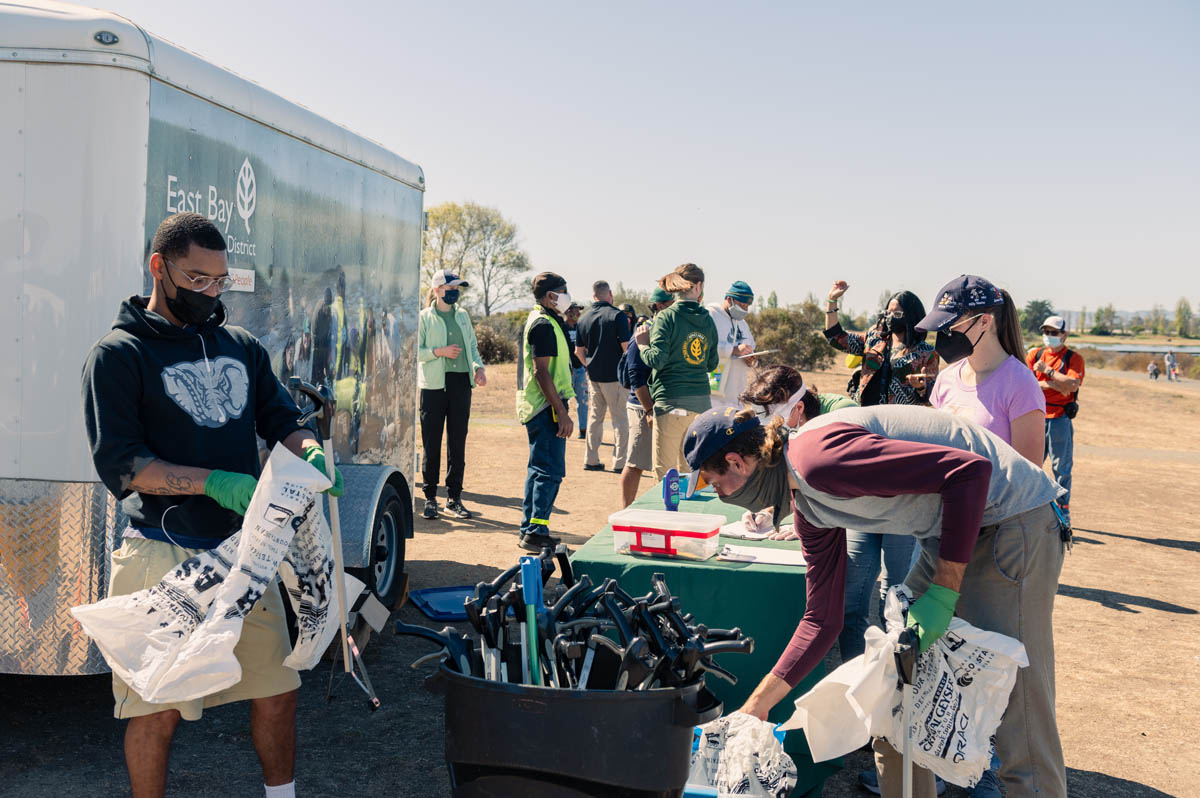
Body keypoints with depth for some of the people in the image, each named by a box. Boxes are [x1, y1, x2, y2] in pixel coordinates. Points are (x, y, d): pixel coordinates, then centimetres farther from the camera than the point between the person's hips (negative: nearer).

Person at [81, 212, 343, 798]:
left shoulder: (241, 345, 13)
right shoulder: (118, 355, -4)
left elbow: (282, 420, 16)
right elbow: (119, 465, -11)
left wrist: (311, 453, -8)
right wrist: (214, 482, -23)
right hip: (164, 555, -5)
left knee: (276, 689, 13)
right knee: (158, 711, 3)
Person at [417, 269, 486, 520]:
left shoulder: (462, 315, 14)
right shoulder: (424, 318, 0)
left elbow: (472, 346, 17)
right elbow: (415, 351, -4)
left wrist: (478, 367, -1)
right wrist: (439, 351, -18)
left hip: (461, 382, 4)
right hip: (434, 384, -4)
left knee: (458, 442, 6)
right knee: (432, 443, -1)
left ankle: (454, 497, 13)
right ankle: (430, 498, 8)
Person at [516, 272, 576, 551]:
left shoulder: (543, 320, 17)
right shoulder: (544, 324, -15)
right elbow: (542, 372, -21)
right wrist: (561, 412, -23)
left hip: (539, 407, 11)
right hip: (547, 407, -11)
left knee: (539, 469, 14)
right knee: (552, 471, -10)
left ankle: (529, 530, 19)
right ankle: (536, 532, -9)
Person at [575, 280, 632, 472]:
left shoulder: (583, 319, 5)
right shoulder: (617, 316, -11)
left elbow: (579, 351, 10)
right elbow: (626, 347, -15)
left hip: (593, 376, 5)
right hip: (614, 376, -5)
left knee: (595, 417, 15)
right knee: (620, 419, 2)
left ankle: (591, 460, 17)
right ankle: (620, 462, 1)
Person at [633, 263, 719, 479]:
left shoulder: (666, 317, -7)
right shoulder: (708, 320, 9)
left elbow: (657, 360, -14)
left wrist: (643, 345, 3)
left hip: (672, 402, -5)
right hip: (702, 402, 6)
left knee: (665, 472, 0)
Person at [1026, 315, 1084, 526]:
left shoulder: (1073, 358, 1)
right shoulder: (1034, 354, 11)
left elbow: (1072, 384, -16)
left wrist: (1047, 371, -11)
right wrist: (1051, 384, -13)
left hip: (1060, 420, -3)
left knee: (1061, 468, 0)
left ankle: (1063, 510, 7)